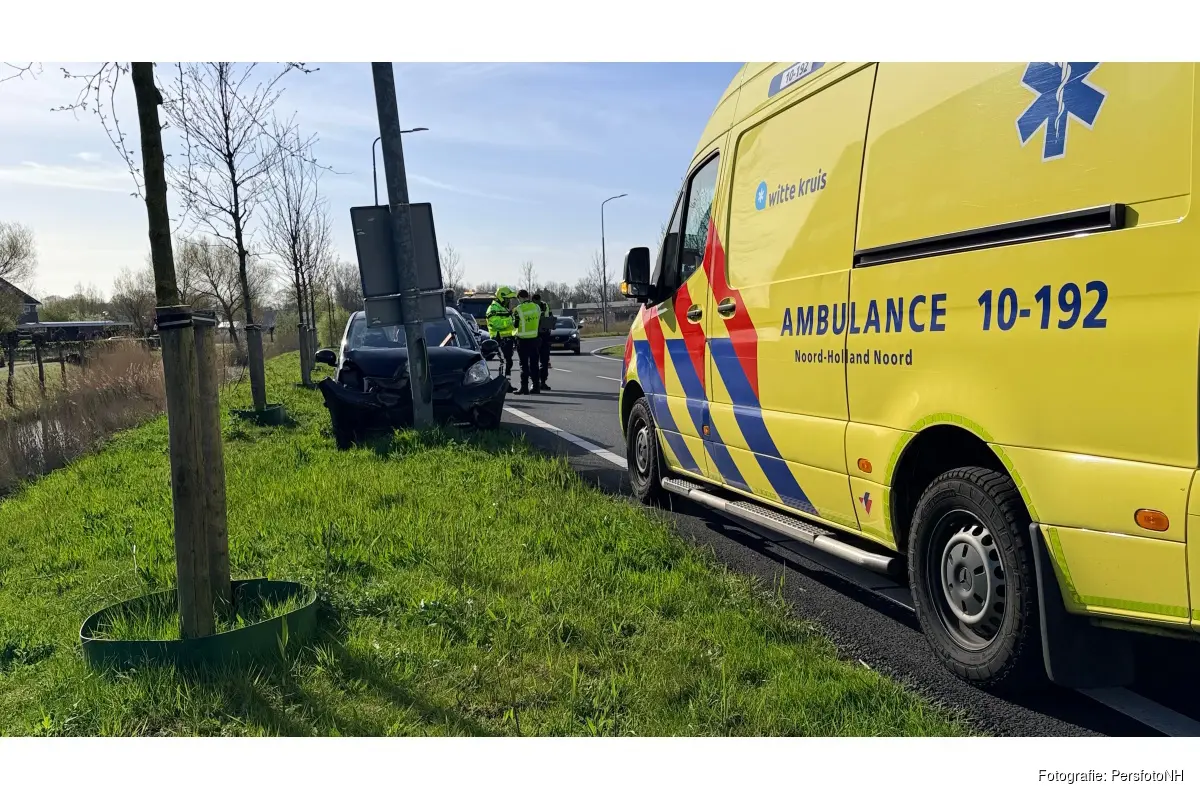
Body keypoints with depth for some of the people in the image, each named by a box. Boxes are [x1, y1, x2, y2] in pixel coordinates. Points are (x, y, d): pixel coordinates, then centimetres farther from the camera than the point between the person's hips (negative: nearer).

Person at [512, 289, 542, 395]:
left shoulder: (518, 309, -14)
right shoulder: (537, 307, 1)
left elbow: (515, 324, -6)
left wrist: (513, 315, 11)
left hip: (523, 339, -4)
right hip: (534, 338, 4)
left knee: (524, 364, 1)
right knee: (534, 363, 11)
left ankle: (524, 387, 1)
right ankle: (536, 386, 12)